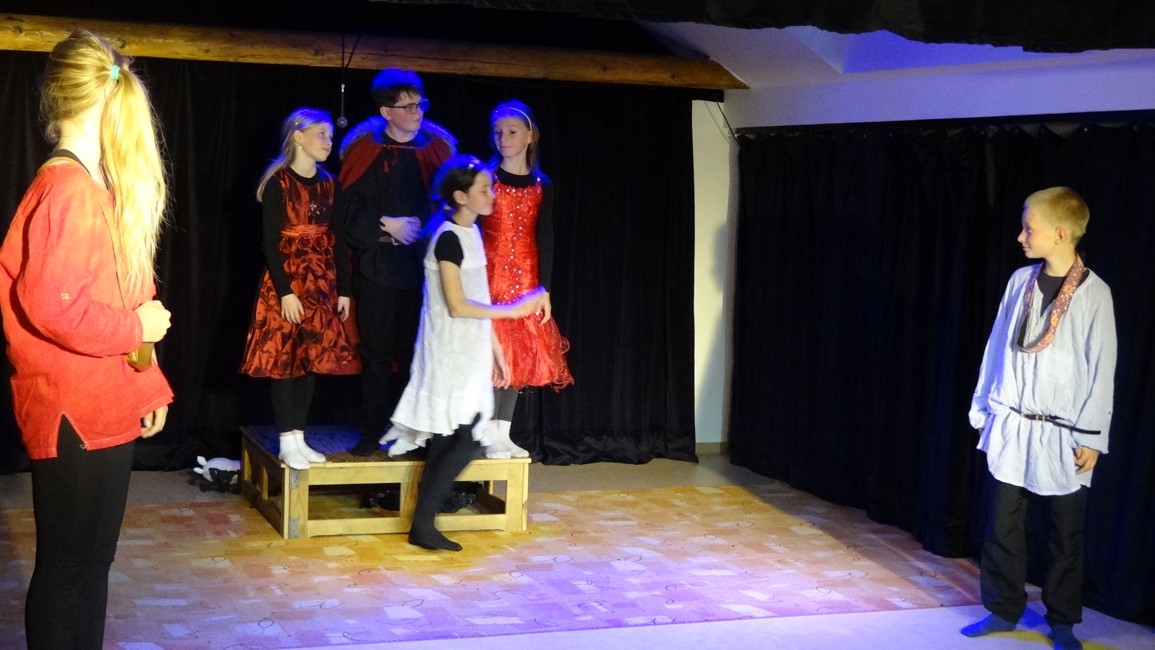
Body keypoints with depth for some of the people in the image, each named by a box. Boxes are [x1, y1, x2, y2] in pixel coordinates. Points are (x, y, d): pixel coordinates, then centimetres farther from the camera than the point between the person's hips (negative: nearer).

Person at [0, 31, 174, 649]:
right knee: (66, 566, 2)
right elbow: (50, 306, -27)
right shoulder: (70, 190, -17)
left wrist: (148, 384, 14)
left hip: (104, 412, 9)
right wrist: (138, 327, -14)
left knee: (91, 562, 16)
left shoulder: (94, 189, 13)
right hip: (73, 416, -9)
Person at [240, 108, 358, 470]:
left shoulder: (329, 184, 10)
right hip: (287, 280, -6)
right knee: (285, 359, -3)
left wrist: (343, 290, 7)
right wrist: (285, 291, -18)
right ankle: (287, 443, 2)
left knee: (313, 359, 6)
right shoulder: (278, 183, -7)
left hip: (323, 283, 6)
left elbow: (338, 240, 11)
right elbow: (271, 243, -11)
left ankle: (299, 438, 14)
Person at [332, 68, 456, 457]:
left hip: (424, 270, 1)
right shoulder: (367, 152, 0)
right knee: (377, 352, 3)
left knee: (416, 352, 3)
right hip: (378, 268, -1)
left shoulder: (436, 150, 6)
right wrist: (387, 226, -12)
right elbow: (345, 215, -2)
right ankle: (371, 433, 11)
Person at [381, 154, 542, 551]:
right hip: (450, 352, -9)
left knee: (449, 439, 8)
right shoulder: (448, 237, -15)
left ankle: (424, 523, 13)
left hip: (468, 351, 9)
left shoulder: (471, 233, 12)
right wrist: (513, 310, -15)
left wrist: (494, 348, 17)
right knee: (467, 439, -9)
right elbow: (457, 306, -18)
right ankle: (423, 523, -2)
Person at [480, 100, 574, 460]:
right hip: (489, 277, -3)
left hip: (525, 280, 3)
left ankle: (503, 434, 15)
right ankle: (489, 436, 0)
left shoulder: (542, 185, 7)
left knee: (520, 356, 6)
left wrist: (544, 288, 0)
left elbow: (545, 240, 5)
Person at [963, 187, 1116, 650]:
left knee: (1065, 534, 8)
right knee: (1003, 526, 7)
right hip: (1010, 426, 4)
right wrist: (984, 407, 12)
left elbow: (1101, 370, -7)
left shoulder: (1093, 292, -10)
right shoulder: (1021, 280, 2)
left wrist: (1091, 438, -7)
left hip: (1062, 434, -3)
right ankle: (1003, 610, 21)